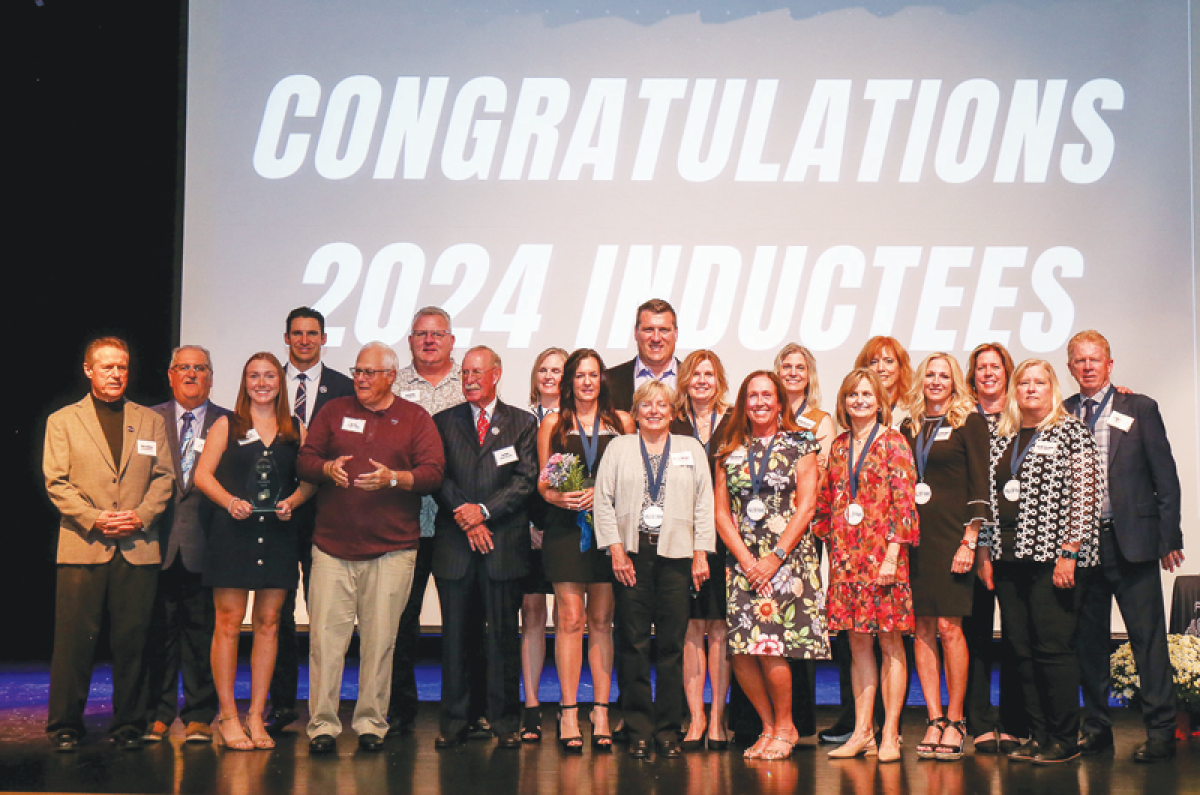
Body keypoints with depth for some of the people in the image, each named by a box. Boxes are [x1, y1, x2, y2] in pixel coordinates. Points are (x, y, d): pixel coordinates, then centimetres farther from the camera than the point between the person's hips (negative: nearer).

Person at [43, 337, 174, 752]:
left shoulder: (151, 421, 15)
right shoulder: (62, 421, 10)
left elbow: (164, 477, 10)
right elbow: (56, 481, 2)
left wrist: (142, 516, -7)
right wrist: (94, 518, -11)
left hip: (138, 547, 2)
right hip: (83, 546, -1)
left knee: (132, 641, 3)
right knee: (75, 640, -1)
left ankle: (128, 725, 12)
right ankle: (65, 725, 10)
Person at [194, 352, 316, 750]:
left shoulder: (296, 430, 12)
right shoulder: (227, 426, 7)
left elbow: (309, 479, 11)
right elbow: (203, 474, 2)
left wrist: (292, 501, -8)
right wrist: (230, 501, -14)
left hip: (277, 535, 2)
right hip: (232, 533, -2)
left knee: (268, 624, 5)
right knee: (228, 623, -3)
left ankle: (256, 717, 12)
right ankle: (228, 716, 6)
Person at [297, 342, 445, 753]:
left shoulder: (415, 418, 8)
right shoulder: (334, 412, 14)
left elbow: (433, 472, -1)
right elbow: (305, 459, 10)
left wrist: (393, 478, -17)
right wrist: (327, 468, -11)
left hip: (391, 549, -1)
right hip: (332, 545, 1)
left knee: (380, 638, 2)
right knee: (325, 635, -4)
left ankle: (372, 723, 12)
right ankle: (322, 723, 4)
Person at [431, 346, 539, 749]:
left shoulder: (522, 424, 8)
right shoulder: (443, 422, 12)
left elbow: (525, 480, -1)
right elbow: (438, 478, 4)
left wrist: (484, 510, -12)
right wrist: (465, 517, -9)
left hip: (503, 543, -1)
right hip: (453, 544, 1)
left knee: (503, 633, 2)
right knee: (454, 633, 5)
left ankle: (505, 721, 11)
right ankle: (453, 721, 13)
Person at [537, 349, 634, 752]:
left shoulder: (621, 422, 10)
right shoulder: (552, 425, 10)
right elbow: (542, 481, 8)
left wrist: (601, 492, -10)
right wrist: (556, 496, -13)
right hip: (565, 528, -1)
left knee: (602, 620, 3)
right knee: (571, 618, -6)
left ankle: (601, 714, 8)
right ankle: (568, 714, -2)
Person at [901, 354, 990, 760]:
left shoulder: (969, 422, 2)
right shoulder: (909, 428, 15)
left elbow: (979, 486, -3)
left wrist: (969, 541, -11)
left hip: (951, 535, -4)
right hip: (912, 535, 5)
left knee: (949, 626, -7)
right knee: (922, 629, 3)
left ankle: (955, 720, 3)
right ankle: (934, 720, 8)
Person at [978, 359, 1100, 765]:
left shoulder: (1071, 432, -1)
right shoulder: (1002, 438, 15)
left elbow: (1085, 495, -8)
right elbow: (991, 498, 17)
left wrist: (1069, 553, -14)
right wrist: (985, 551, 10)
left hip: (1053, 558, -6)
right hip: (1009, 561, 6)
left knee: (1053, 648, -6)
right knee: (1022, 651, 5)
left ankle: (1064, 740, 5)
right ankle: (1038, 735, 15)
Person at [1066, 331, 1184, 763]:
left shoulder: (1140, 409, 3)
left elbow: (1165, 478, 2)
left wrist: (1168, 537, -3)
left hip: (1131, 541, -2)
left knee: (1148, 637, -1)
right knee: (1088, 638, 8)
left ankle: (1160, 731, 7)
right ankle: (1097, 727, 19)